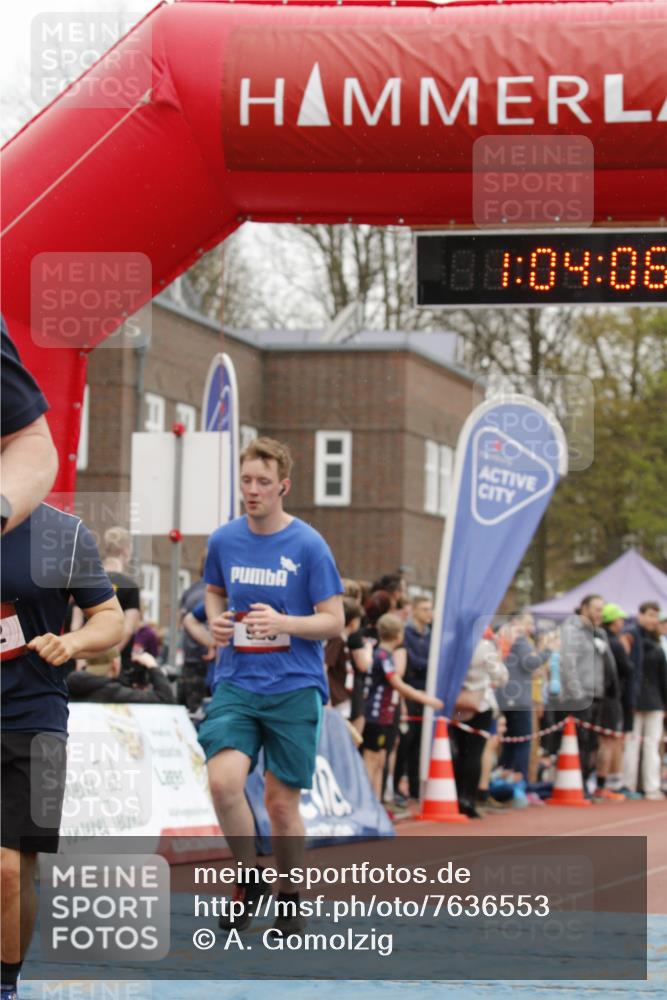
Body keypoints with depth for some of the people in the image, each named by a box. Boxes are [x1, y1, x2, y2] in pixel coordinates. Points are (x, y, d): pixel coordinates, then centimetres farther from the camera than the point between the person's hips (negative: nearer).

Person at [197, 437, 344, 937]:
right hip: (236, 684, 2)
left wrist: (281, 623, -22)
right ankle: (250, 876, 4)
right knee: (224, 781, -19)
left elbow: (334, 621, -5)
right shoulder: (224, 540, 4)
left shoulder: (309, 545, -7)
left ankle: (291, 897, 23)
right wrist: (215, 619, 1)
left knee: (282, 802, 2)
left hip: (295, 688, -2)